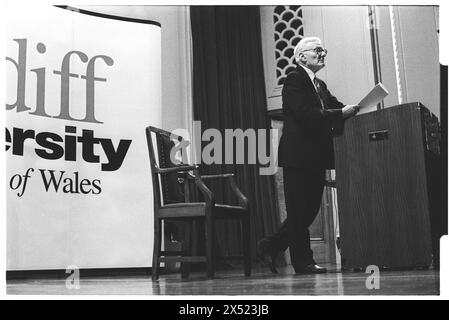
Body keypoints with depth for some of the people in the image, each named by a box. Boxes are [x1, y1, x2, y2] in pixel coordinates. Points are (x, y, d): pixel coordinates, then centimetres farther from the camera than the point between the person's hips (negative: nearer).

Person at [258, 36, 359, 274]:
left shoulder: (320, 85, 21)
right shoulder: (294, 80, -7)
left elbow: (334, 106, 11)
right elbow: (306, 114, -20)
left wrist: (351, 109, -9)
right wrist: (341, 114, -20)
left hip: (316, 157, 9)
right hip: (298, 156, -9)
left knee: (310, 210, 12)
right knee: (299, 212, -1)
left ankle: (270, 247, 21)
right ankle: (303, 261, 10)